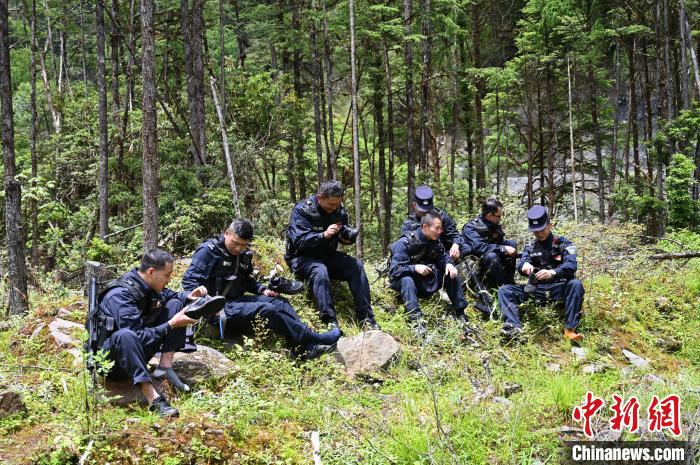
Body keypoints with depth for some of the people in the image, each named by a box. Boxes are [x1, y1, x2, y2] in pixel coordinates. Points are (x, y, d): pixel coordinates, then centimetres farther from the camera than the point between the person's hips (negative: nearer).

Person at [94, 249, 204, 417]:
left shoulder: (148, 286, -3)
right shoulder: (120, 296, -26)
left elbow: (169, 295, 19)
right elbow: (137, 337, -28)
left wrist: (188, 296, -2)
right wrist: (171, 325, -27)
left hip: (139, 349, 8)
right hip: (112, 356, -8)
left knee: (175, 304, 0)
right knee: (125, 336, -43)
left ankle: (165, 366, -11)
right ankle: (153, 398, -48)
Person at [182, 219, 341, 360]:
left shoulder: (243, 255, 13)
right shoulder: (209, 251, -11)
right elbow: (190, 282, -16)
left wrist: (261, 290, 7)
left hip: (237, 301, 9)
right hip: (220, 309, -8)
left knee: (279, 302, -8)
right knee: (266, 310, -24)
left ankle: (308, 348, -22)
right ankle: (311, 339, -21)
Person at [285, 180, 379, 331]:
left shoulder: (339, 210, 0)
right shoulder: (302, 210, -17)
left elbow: (344, 236, 11)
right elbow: (299, 241, -24)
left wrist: (348, 235, -14)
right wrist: (324, 235, -36)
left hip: (327, 255, 6)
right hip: (302, 257, -5)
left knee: (357, 266, -17)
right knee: (320, 270, -37)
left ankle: (366, 317, -17)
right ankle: (330, 321, -38)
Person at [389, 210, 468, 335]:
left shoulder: (435, 241, -3)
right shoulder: (405, 243, -23)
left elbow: (442, 257, 5)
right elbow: (394, 270, -27)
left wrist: (448, 264, -19)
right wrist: (415, 268, -41)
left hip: (425, 283, 6)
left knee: (451, 273, -10)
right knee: (407, 280, -39)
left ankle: (459, 312, -8)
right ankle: (416, 319, -49)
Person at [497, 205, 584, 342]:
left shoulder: (564, 243, 1)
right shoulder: (531, 247, 13)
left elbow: (571, 265, -17)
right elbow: (520, 264, -4)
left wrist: (553, 273, -39)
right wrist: (525, 265, -31)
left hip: (558, 288, -3)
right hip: (535, 288, 3)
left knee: (575, 284, -35)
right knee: (504, 290, -16)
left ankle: (570, 329, -38)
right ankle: (514, 328, -39)